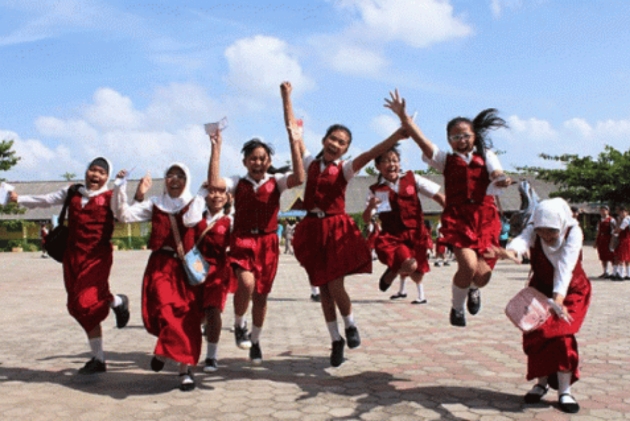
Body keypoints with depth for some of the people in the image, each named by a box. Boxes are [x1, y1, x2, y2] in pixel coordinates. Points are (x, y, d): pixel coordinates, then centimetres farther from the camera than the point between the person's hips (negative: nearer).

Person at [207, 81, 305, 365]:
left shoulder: (275, 182, 1)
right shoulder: (238, 183, 1)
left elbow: (299, 178, -19)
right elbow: (213, 182, -17)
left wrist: (294, 144, -23)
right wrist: (216, 149, -19)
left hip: (268, 242, 1)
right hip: (242, 240, -1)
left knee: (261, 295, 9)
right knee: (247, 282, -26)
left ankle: (255, 340, 30)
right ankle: (239, 324, 2)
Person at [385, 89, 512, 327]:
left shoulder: (486, 156, 15)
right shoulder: (445, 160, 12)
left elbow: (496, 173, -6)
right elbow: (421, 140, -3)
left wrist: (501, 181, -31)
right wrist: (403, 115, -16)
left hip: (485, 217, 1)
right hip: (457, 218, -1)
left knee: (482, 276, -6)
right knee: (468, 265, -21)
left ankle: (473, 290, 35)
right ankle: (457, 307, 8)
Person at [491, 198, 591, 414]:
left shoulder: (573, 233, -28)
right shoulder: (533, 231, -23)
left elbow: (565, 267, -41)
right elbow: (522, 240, -47)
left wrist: (558, 298, -54)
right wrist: (511, 252, -71)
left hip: (572, 291, -2)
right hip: (541, 289, 3)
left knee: (561, 334, -17)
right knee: (535, 335, -6)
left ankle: (564, 391, -4)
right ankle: (542, 382, 16)